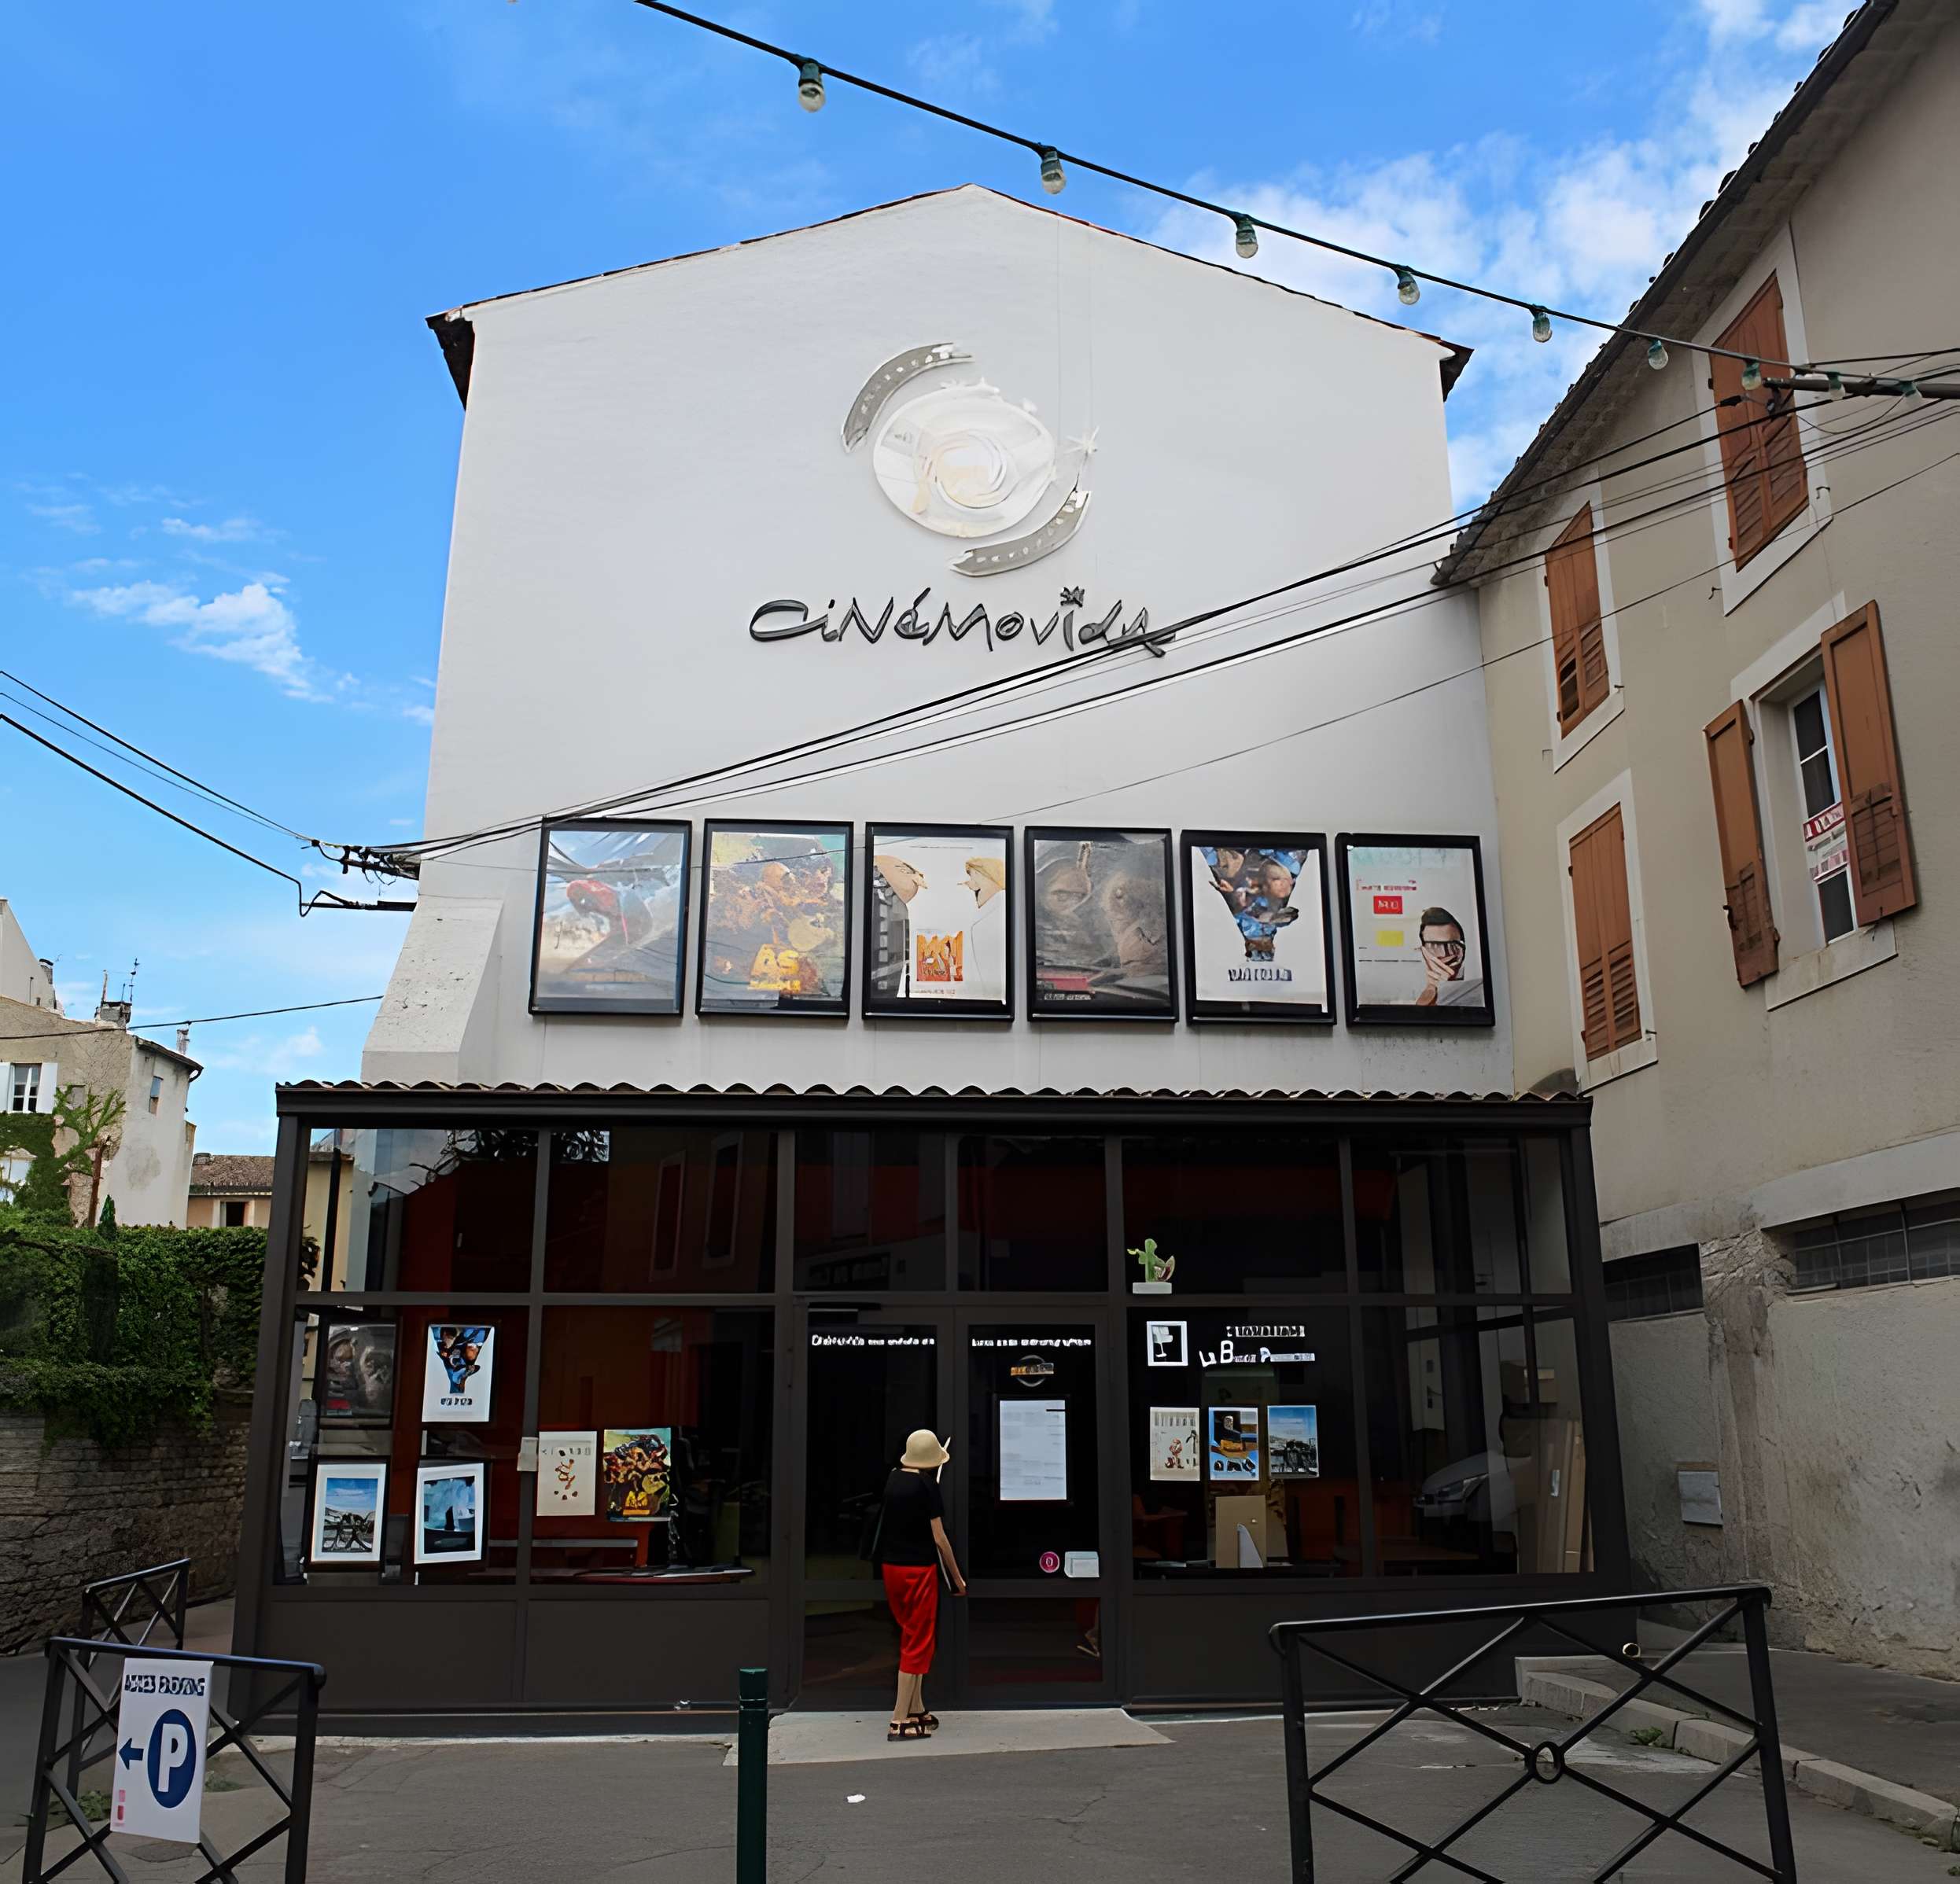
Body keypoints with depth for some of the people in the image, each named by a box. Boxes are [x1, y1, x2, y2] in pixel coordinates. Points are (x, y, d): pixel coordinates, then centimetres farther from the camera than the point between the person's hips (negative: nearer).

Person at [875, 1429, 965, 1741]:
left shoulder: (894, 1479, 6)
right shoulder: (927, 1485, -14)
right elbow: (939, 1538, -14)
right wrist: (957, 1577, -3)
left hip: (890, 1566, 7)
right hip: (919, 1569, -7)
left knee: (910, 1637, 19)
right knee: (918, 1644, 1)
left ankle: (916, 1710, 27)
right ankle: (900, 1722, 0)